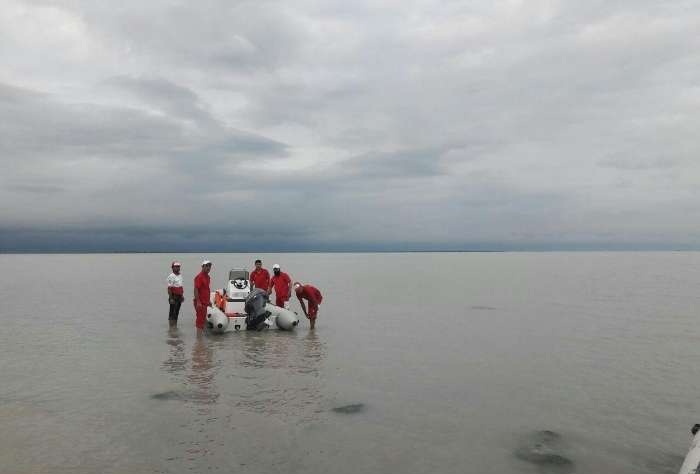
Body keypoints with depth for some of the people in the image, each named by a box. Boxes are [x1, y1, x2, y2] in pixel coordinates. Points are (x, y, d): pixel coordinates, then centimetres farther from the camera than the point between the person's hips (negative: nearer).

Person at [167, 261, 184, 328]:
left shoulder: (180, 276, 11)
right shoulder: (171, 276, -14)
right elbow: (169, 288, -17)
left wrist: (182, 296, 16)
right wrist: (171, 298, -20)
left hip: (179, 297, 8)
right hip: (174, 297, -8)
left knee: (177, 312, 13)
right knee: (172, 312, -2)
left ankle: (175, 325, 22)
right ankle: (171, 326, 4)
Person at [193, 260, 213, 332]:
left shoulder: (207, 277, 13)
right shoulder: (199, 277, -14)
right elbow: (196, 290, -20)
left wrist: (209, 300, 20)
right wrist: (198, 302, -24)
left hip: (205, 302, 9)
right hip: (200, 303, -9)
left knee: (203, 319, 14)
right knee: (200, 319, -7)